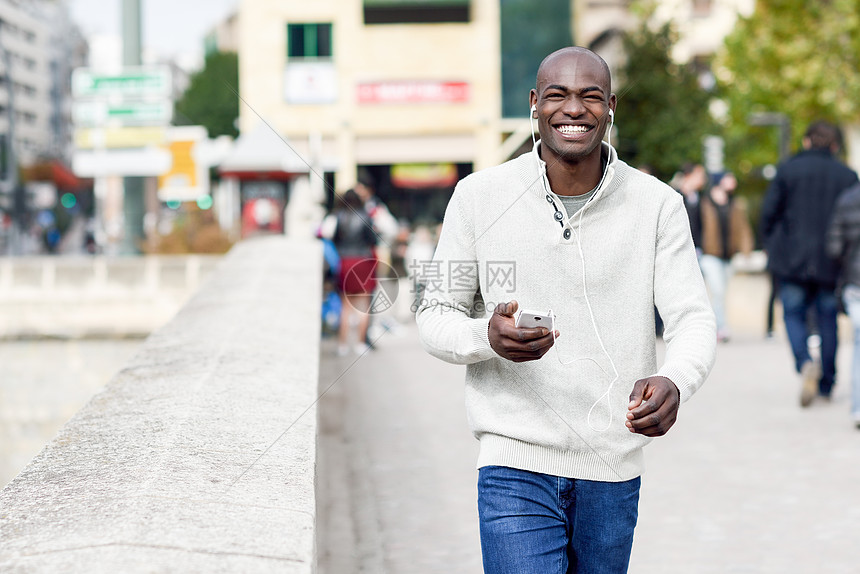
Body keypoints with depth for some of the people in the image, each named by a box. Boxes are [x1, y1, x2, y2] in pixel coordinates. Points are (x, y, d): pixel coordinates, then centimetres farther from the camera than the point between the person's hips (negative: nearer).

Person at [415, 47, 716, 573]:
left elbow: (694, 319, -7)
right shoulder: (480, 197, -3)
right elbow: (435, 317, 2)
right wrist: (487, 336, -22)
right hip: (517, 464, -2)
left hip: (614, 470, 2)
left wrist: (674, 381, -31)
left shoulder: (658, 205, -2)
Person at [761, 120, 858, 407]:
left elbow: (769, 211, -4)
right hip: (832, 265, 1)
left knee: (793, 314, 7)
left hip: (792, 259, -1)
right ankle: (826, 384, 15)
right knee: (828, 319, 11)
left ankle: (805, 363, -20)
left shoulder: (788, 169, -1)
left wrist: (771, 245, 9)